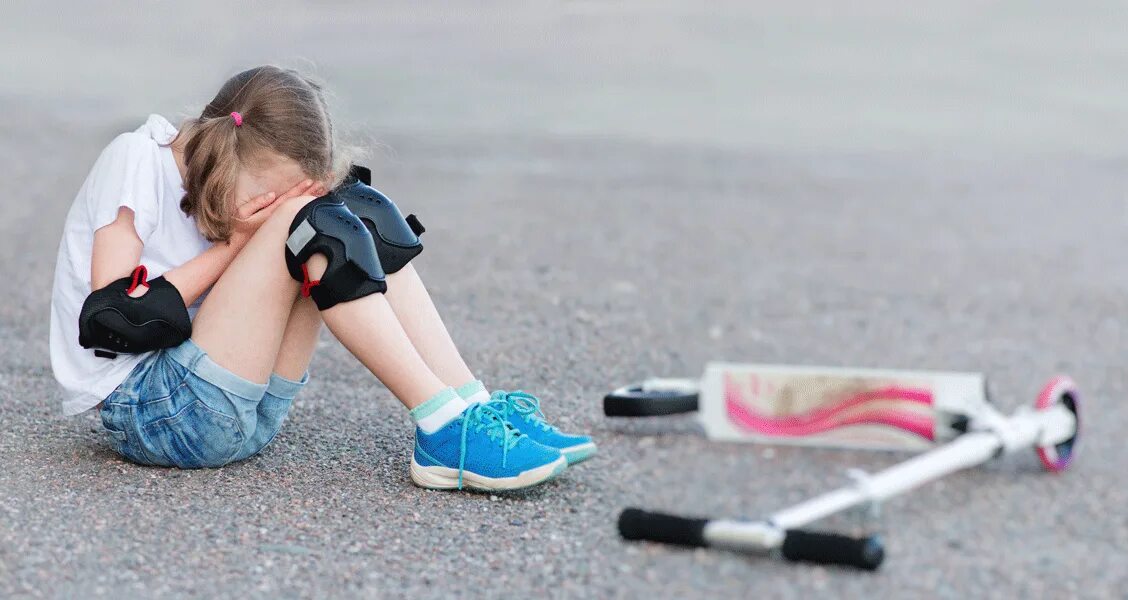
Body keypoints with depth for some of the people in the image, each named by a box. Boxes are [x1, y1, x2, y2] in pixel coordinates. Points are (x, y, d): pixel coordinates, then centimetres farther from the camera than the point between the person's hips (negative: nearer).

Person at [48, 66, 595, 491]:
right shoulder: (136, 160, -11)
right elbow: (113, 320, -17)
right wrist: (235, 243, -14)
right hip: (143, 413, -8)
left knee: (356, 214, -5)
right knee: (306, 225, -24)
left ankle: (474, 407, -15)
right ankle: (445, 428, -27)